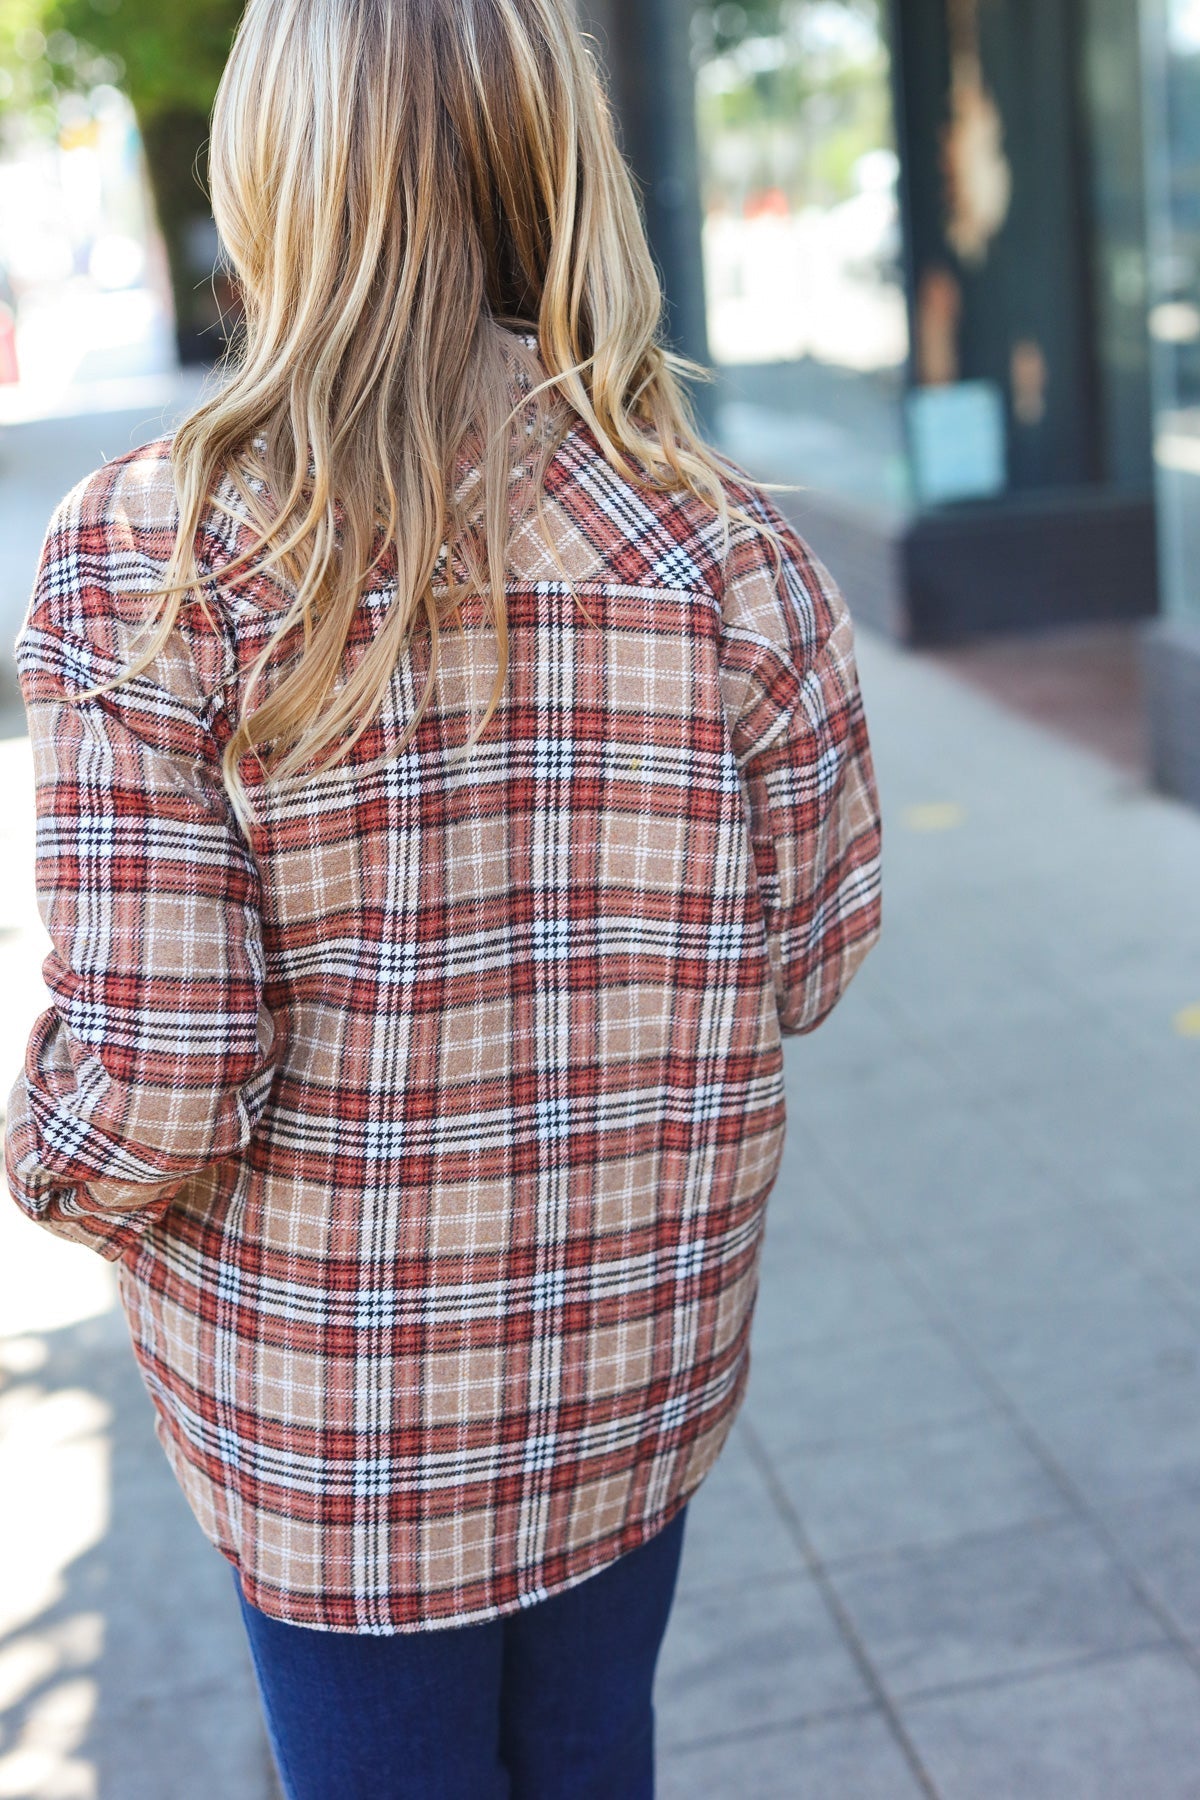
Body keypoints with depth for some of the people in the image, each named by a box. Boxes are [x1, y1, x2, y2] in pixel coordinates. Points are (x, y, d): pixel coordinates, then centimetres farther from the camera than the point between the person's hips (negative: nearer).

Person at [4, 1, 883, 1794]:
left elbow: (149, 1099, -22)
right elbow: (809, 963, -3)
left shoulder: (148, 559, -21)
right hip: (645, 1361, 3)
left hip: (328, 1402, -3)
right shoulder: (728, 545, -12)